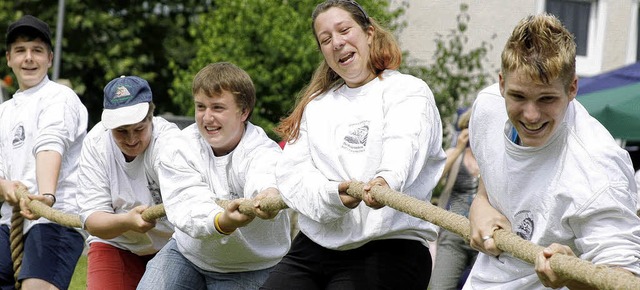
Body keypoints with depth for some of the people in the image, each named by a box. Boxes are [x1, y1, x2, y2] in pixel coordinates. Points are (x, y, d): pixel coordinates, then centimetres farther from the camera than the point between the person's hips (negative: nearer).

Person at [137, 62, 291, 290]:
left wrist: (270, 193, -74)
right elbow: (189, 207, -30)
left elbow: (264, 176, -48)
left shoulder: (266, 151, -22)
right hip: (188, 252, 3)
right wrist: (222, 222, -53)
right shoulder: (178, 152, -13)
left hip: (250, 270, -3)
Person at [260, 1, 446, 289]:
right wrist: (332, 195, -17)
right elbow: (290, 173, 6)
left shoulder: (408, 91, 3)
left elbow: (404, 146, -19)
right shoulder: (315, 104, 20)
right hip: (313, 246, 5)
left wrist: (387, 180, -44)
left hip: (386, 248, -5)